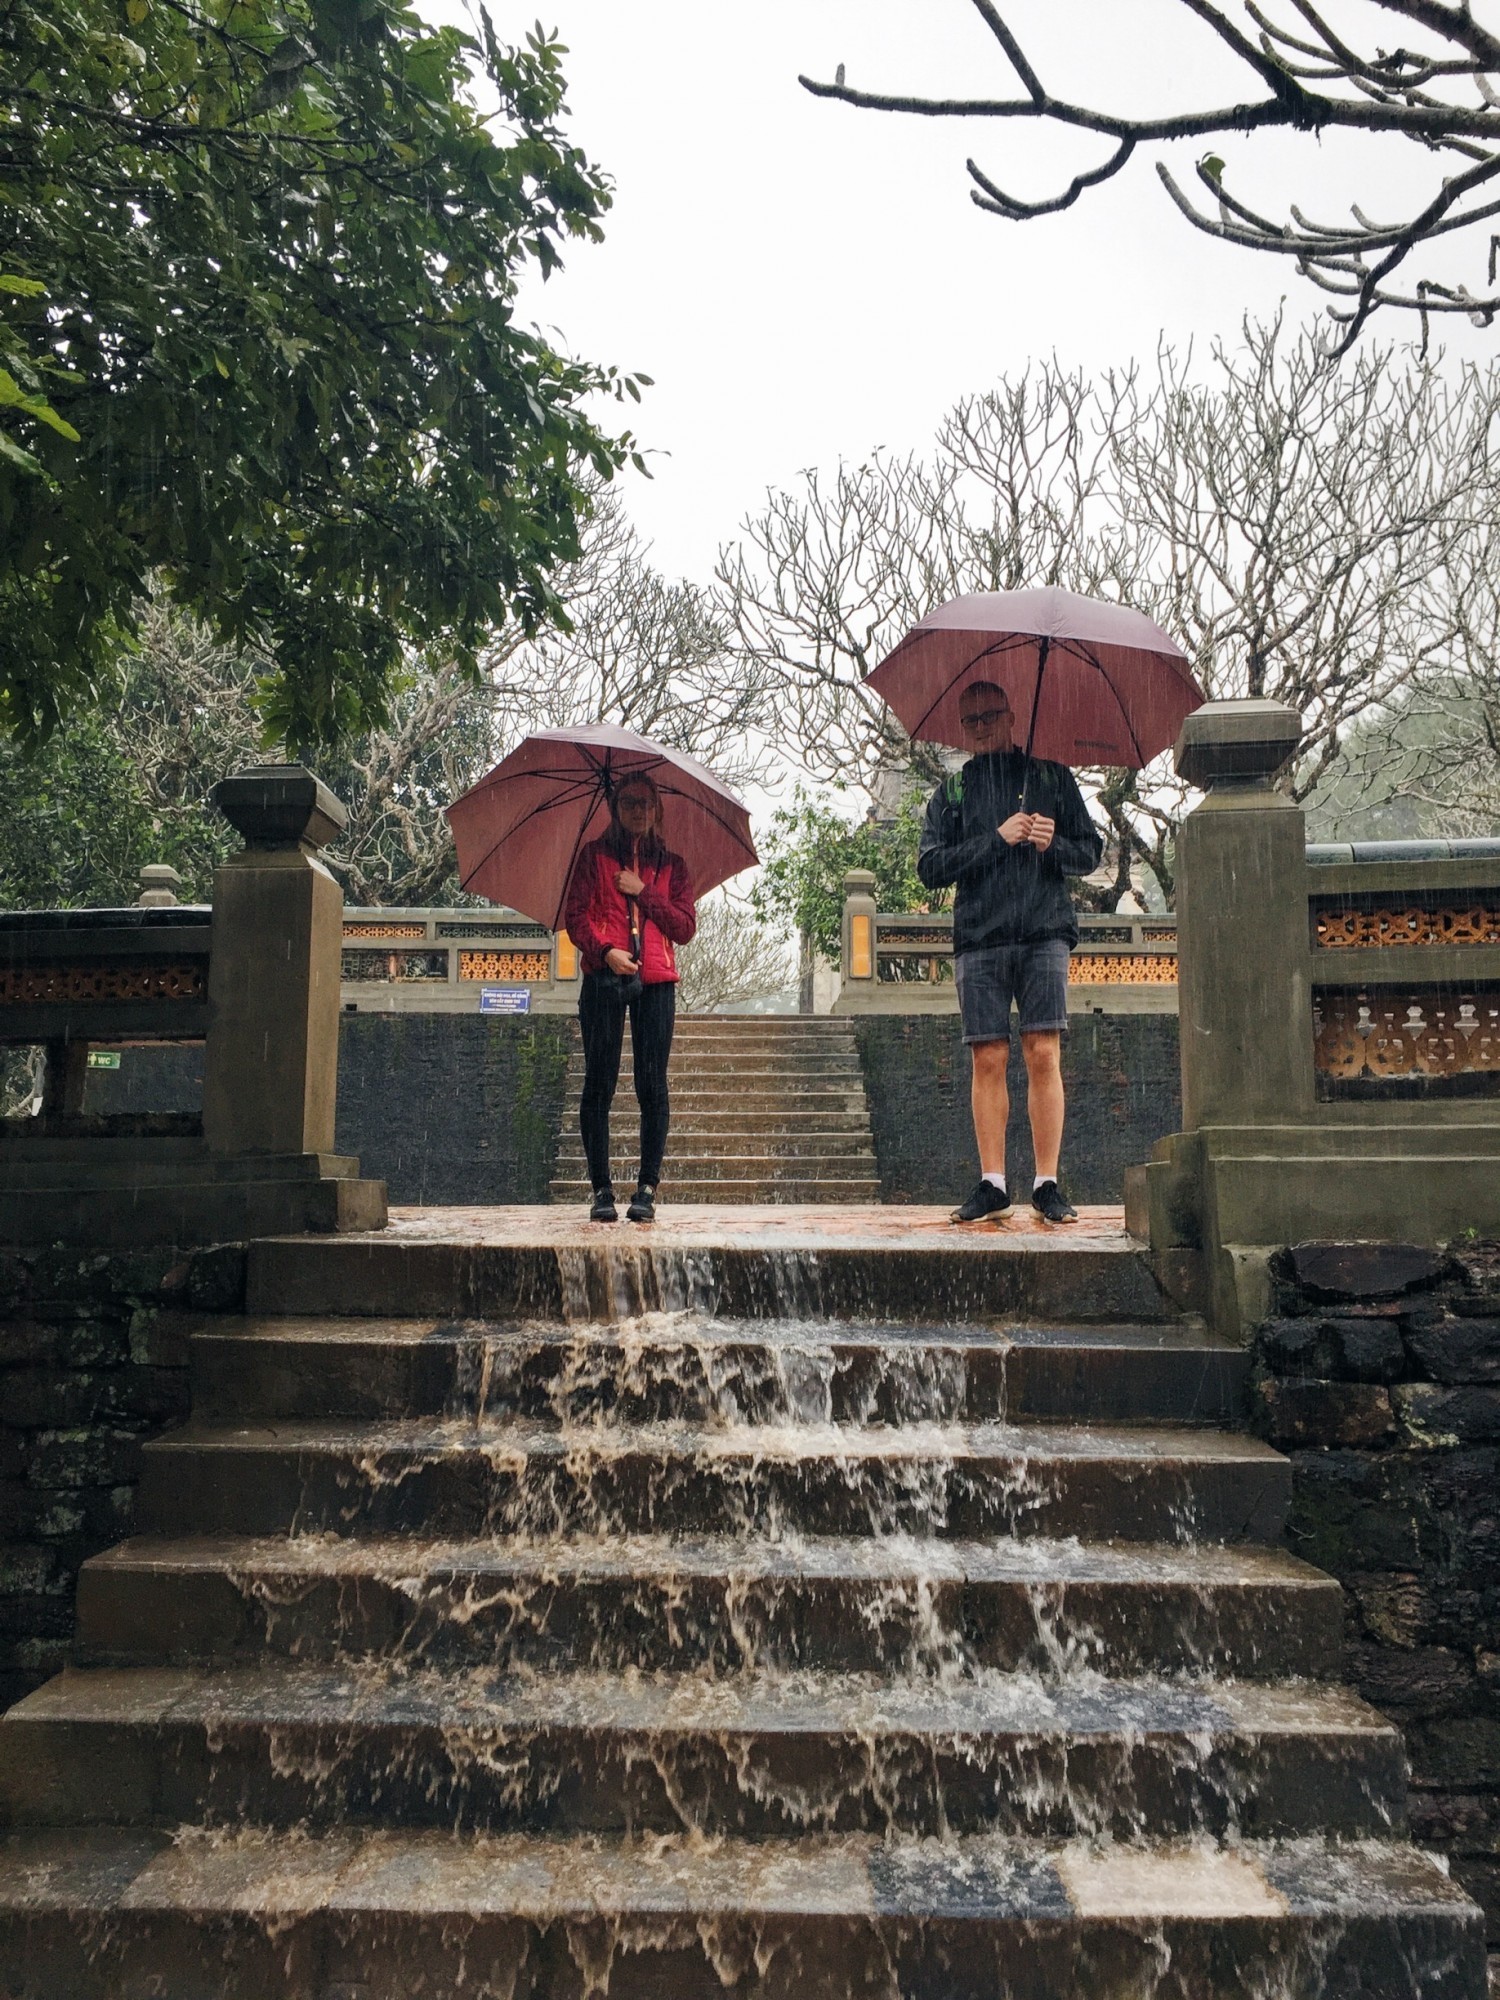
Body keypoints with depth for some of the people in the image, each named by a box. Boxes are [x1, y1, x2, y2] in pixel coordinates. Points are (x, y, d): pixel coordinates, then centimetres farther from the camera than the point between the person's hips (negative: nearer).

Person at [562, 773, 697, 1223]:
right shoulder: (594, 856, 13)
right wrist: (604, 950, -14)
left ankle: (647, 1188, 3)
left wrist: (643, 892, -3)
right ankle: (601, 1189, 4)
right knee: (598, 1084, -3)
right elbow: (575, 917, 4)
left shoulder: (671, 865, 16)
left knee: (652, 1085, -3)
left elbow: (685, 928, 6)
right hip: (603, 979, -1)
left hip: (655, 982, 1)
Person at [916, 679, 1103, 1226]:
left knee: (1044, 1056, -7)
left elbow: (1090, 852, 13)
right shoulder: (952, 790, 15)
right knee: (988, 1060, -1)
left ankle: (1047, 1183, -2)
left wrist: (1053, 846, -8)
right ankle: (992, 1183, 4)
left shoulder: (1052, 777, 15)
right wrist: (997, 839, -7)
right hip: (979, 940, 1)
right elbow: (931, 867, 3)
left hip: (1044, 934, -1)